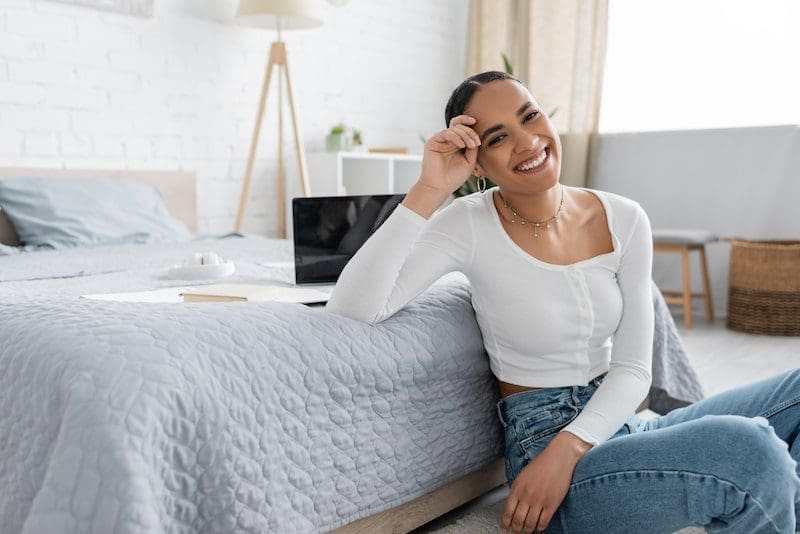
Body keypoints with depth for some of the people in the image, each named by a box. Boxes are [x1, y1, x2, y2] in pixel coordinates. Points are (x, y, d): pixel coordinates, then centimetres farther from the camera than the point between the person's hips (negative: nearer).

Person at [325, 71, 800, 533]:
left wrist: (569, 447, -19)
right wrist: (429, 191, -27)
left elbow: (632, 368, -3)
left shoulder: (624, 220, -2)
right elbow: (350, 309, -25)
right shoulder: (468, 226, -12)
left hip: (618, 423, 5)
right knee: (746, 447, -26)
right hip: (542, 443, -5)